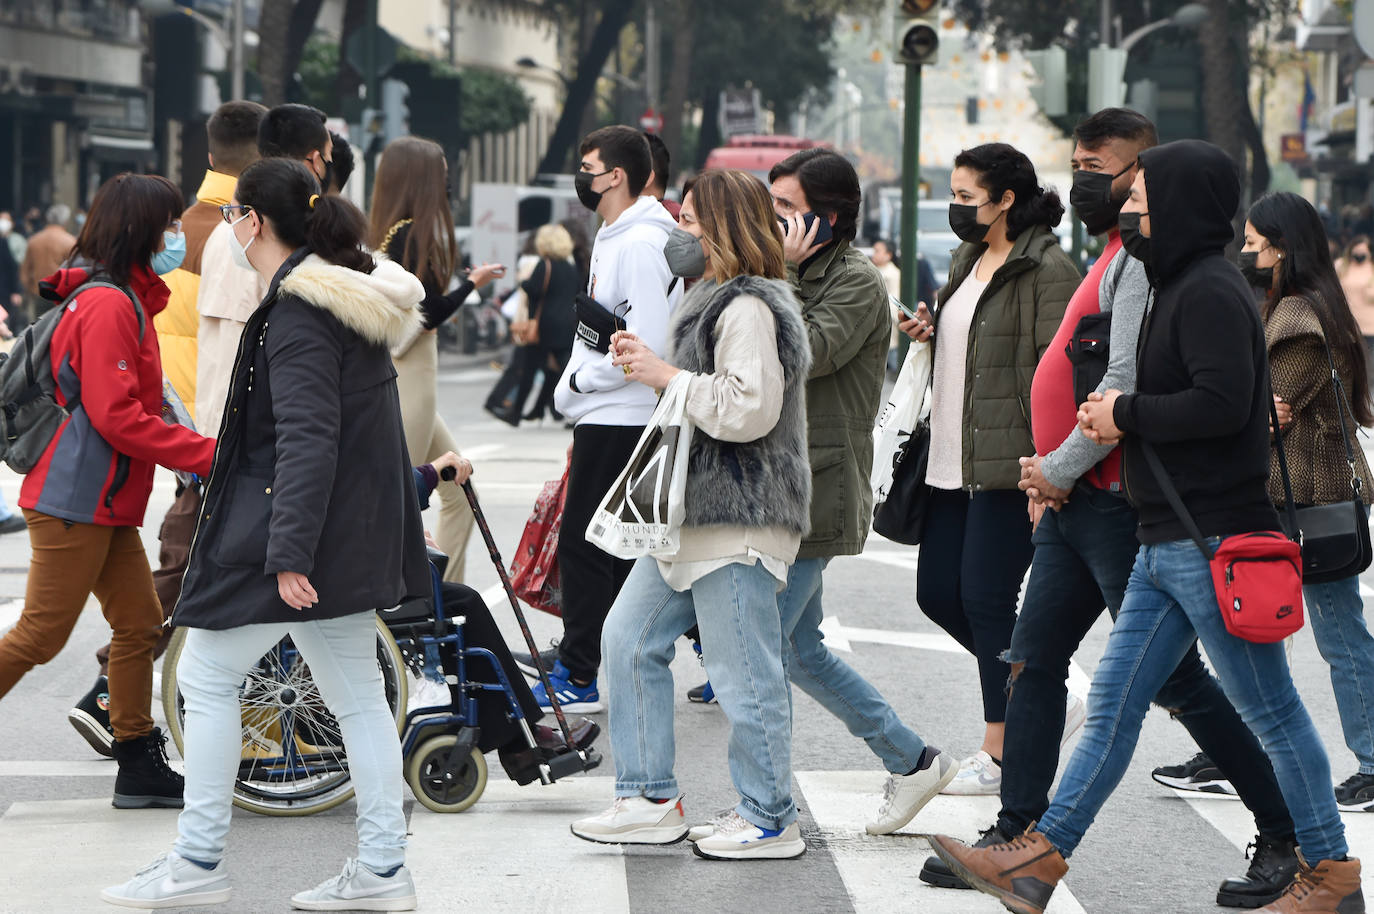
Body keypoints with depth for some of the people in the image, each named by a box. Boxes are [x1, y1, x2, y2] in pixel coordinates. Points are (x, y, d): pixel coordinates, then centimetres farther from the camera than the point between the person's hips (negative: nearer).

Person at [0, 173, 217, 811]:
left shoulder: (125, 299, 16)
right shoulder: (109, 305, -17)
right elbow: (117, 417, -23)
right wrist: (208, 454, -19)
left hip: (105, 499, 10)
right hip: (75, 500, -10)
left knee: (139, 622, 9)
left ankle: (139, 769, 13)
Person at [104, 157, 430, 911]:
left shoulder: (298, 311, -17)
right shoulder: (354, 296, 13)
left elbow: (306, 438, -24)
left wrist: (288, 555, -26)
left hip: (293, 534, -9)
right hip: (351, 533, 10)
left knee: (207, 675, 2)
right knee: (355, 693, 10)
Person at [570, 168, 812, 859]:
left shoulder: (750, 309, -15)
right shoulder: (714, 300, 20)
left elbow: (747, 409, -25)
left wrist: (667, 376, -16)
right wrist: (646, 364, 12)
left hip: (739, 520, -11)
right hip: (696, 514, 11)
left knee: (744, 673, -5)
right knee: (629, 640, 13)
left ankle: (770, 821, 6)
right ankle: (651, 801, 18)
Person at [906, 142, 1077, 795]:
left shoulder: (1048, 270, -11)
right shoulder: (967, 261, 17)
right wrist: (932, 332, 7)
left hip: (1007, 465, -9)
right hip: (954, 462, 9)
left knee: (985, 596, -6)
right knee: (938, 593, 10)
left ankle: (1001, 753, 4)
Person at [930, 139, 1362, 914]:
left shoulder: (1210, 291, -15)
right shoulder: (1183, 286, 16)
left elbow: (1223, 401, -25)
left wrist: (1127, 414, -13)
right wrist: (1119, 418, 4)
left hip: (1214, 543, -10)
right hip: (1168, 543, 10)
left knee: (1272, 711, 0)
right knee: (1113, 705, 9)